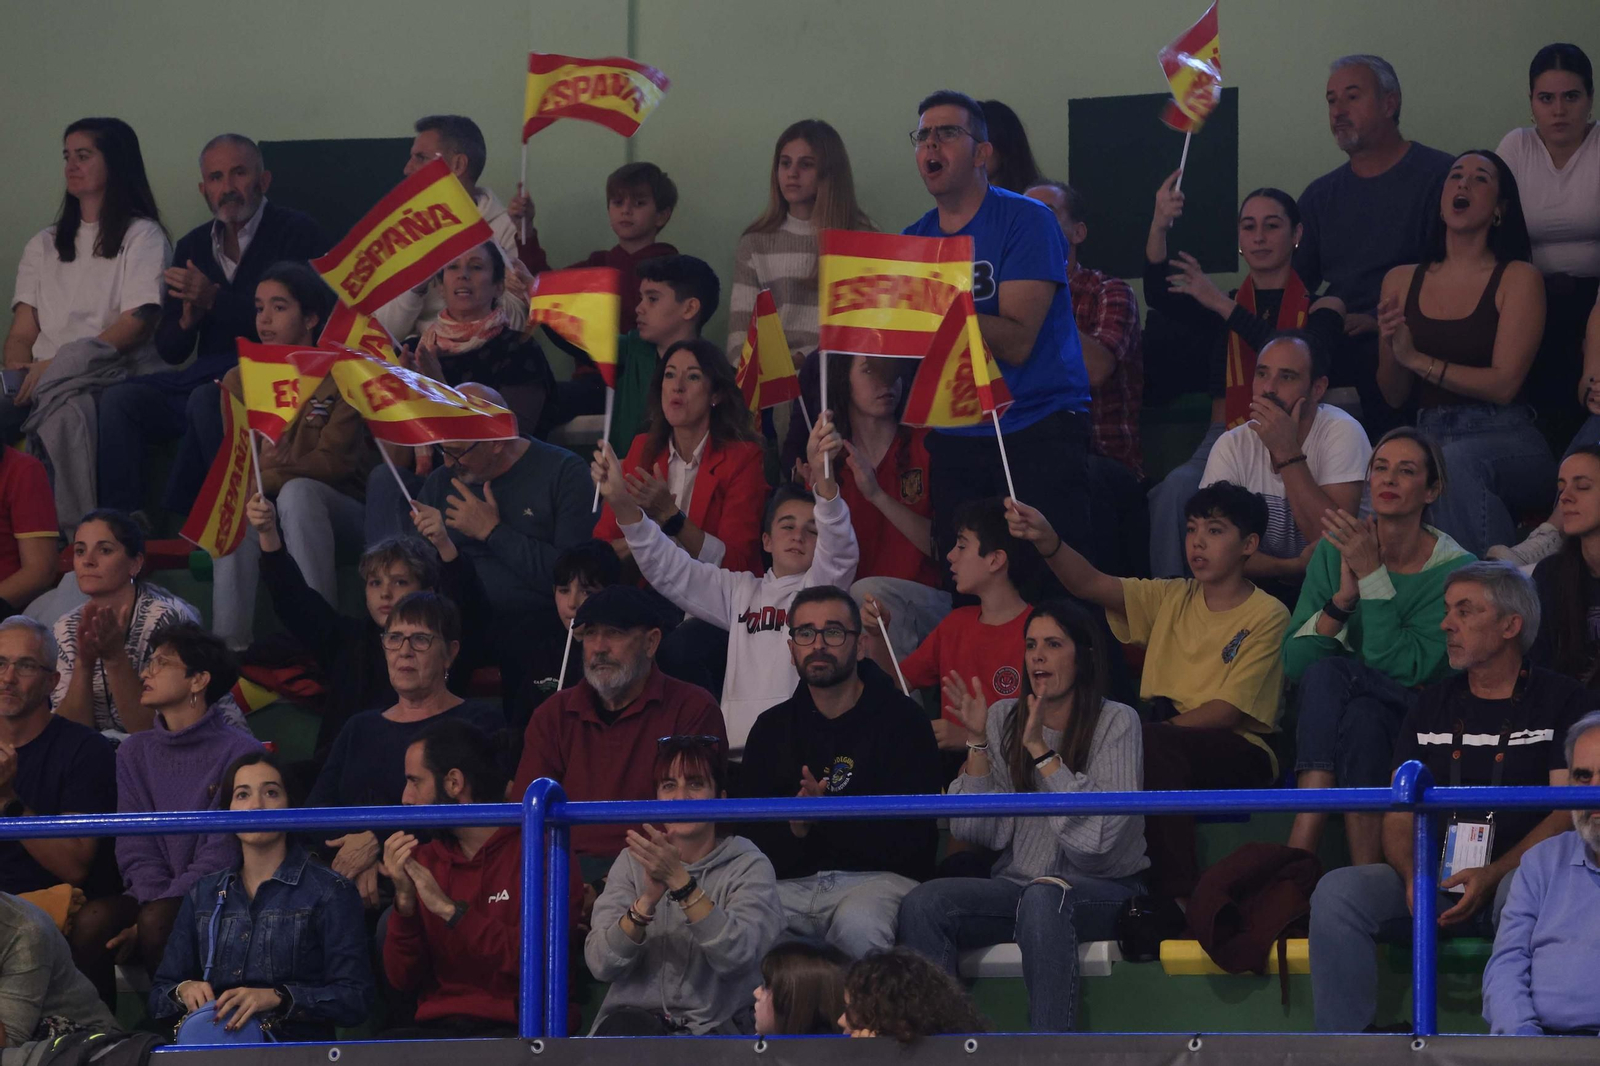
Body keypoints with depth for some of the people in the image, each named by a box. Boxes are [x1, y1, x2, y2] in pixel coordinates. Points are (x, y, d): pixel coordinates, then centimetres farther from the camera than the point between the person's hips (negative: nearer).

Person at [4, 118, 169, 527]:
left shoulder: (142, 237, 8)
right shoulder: (45, 245, 27)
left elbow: (137, 324, -6)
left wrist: (52, 366, -16)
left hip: (116, 373, -5)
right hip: (44, 382, 5)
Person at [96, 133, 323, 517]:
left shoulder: (295, 233, -1)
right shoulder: (193, 246, 15)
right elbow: (169, 351, 15)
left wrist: (214, 299, -16)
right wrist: (187, 321, -9)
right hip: (210, 377, 6)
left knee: (205, 400, -35)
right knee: (118, 399, -18)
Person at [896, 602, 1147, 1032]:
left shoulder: (1116, 722, -2)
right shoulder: (1003, 720, 10)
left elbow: (1099, 833, -15)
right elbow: (980, 831, 3)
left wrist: (1040, 749, -17)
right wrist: (977, 742, -7)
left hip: (1105, 889, -4)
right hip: (1019, 881, 4)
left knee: (1043, 897, -39)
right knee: (922, 903, -23)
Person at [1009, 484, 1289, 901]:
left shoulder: (1267, 615, -3)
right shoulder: (1171, 598, 12)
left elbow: (1227, 711, -12)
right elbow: (1091, 584, -3)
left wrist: (1142, 733, -20)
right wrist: (1047, 542, -24)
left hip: (1238, 754, -5)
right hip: (1169, 752, 5)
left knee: (1154, 744, -36)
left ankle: (1178, 894, -35)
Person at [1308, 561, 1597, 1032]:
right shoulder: (1433, 706, 20)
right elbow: (1399, 815, 14)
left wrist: (1491, 877, -18)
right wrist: (1413, 876, -9)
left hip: (1514, 875, -4)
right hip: (1434, 879, 4)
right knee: (1336, 891, -23)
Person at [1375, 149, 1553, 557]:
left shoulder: (1518, 279, 2)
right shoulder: (1402, 282, 15)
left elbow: (1503, 384, -8)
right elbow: (1394, 397, 15)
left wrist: (1419, 360, -11)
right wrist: (1390, 347, -6)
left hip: (1504, 437, -3)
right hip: (1428, 436, 3)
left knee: (1455, 462, -39)